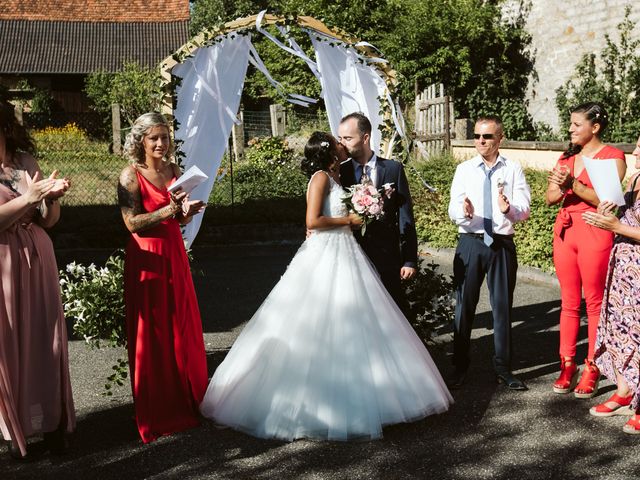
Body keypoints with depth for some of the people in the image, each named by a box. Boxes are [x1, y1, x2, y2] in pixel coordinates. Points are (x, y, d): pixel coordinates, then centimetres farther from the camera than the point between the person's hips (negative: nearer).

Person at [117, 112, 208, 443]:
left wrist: (187, 211, -7)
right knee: (152, 332, 2)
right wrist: (169, 210, -23)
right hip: (146, 258, -6)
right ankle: (155, 413, 14)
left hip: (175, 254, 6)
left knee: (183, 326, 12)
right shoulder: (131, 175, -9)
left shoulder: (174, 171, 9)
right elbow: (132, 223, -15)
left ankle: (187, 398, 28)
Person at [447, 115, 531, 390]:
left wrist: (509, 209, -30)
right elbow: (453, 211, -6)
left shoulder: (513, 170, 1)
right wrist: (464, 211, -28)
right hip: (470, 243, 1)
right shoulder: (464, 170, 4)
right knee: (464, 305, 7)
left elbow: (524, 210, -8)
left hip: (502, 244, 0)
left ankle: (503, 368, 22)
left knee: (503, 306, 8)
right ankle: (460, 366, 21)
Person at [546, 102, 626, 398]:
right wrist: (560, 188, -12)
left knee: (595, 303, 0)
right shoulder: (567, 157, 14)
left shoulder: (612, 156, -4)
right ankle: (567, 366, 14)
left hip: (594, 232, -6)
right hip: (565, 229, 6)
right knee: (569, 302, 9)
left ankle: (591, 370, 7)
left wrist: (574, 185, -24)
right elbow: (550, 198, 9)